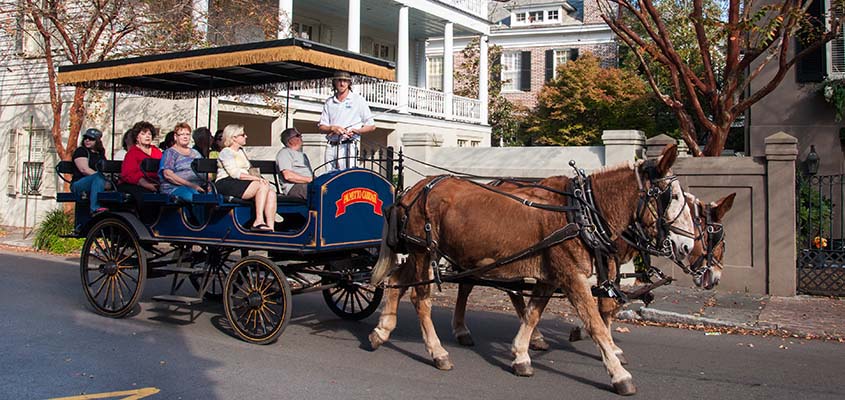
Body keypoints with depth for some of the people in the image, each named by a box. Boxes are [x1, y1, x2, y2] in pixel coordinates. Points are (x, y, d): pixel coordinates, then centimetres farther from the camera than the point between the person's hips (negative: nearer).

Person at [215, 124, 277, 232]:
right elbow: (234, 173, -14)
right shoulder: (226, 152, -1)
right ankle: (259, 221, -34)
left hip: (242, 184, 8)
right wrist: (257, 178, -20)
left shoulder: (241, 151, 28)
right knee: (263, 186, -28)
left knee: (272, 194, -17)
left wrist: (258, 178, 0)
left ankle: (271, 226, -28)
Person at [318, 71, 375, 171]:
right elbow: (321, 127, 15)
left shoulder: (358, 100, 8)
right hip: (331, 147, 4)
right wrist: (332, 128, -7)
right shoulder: (329, 102, 17)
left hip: (349, 146, -4)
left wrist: (355, 131, -10)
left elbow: (371, 126, 7)